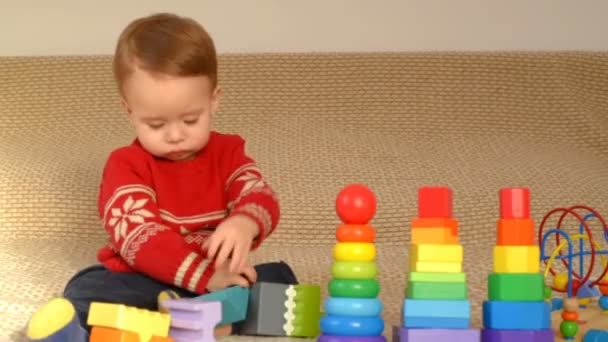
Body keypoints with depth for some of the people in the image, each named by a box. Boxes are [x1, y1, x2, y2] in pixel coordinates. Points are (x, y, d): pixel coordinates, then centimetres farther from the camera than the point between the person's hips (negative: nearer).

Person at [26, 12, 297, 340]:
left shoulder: (227, 151, 3)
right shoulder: (126, 165, -9)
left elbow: (260, 196, -10)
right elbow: (137, 235, -22)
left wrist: (245, 224, -38)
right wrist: (205, 274, -35)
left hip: (217, 280, 3)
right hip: (140, 285, -2)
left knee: (280, 277, -19)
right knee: (85, 292, -29)